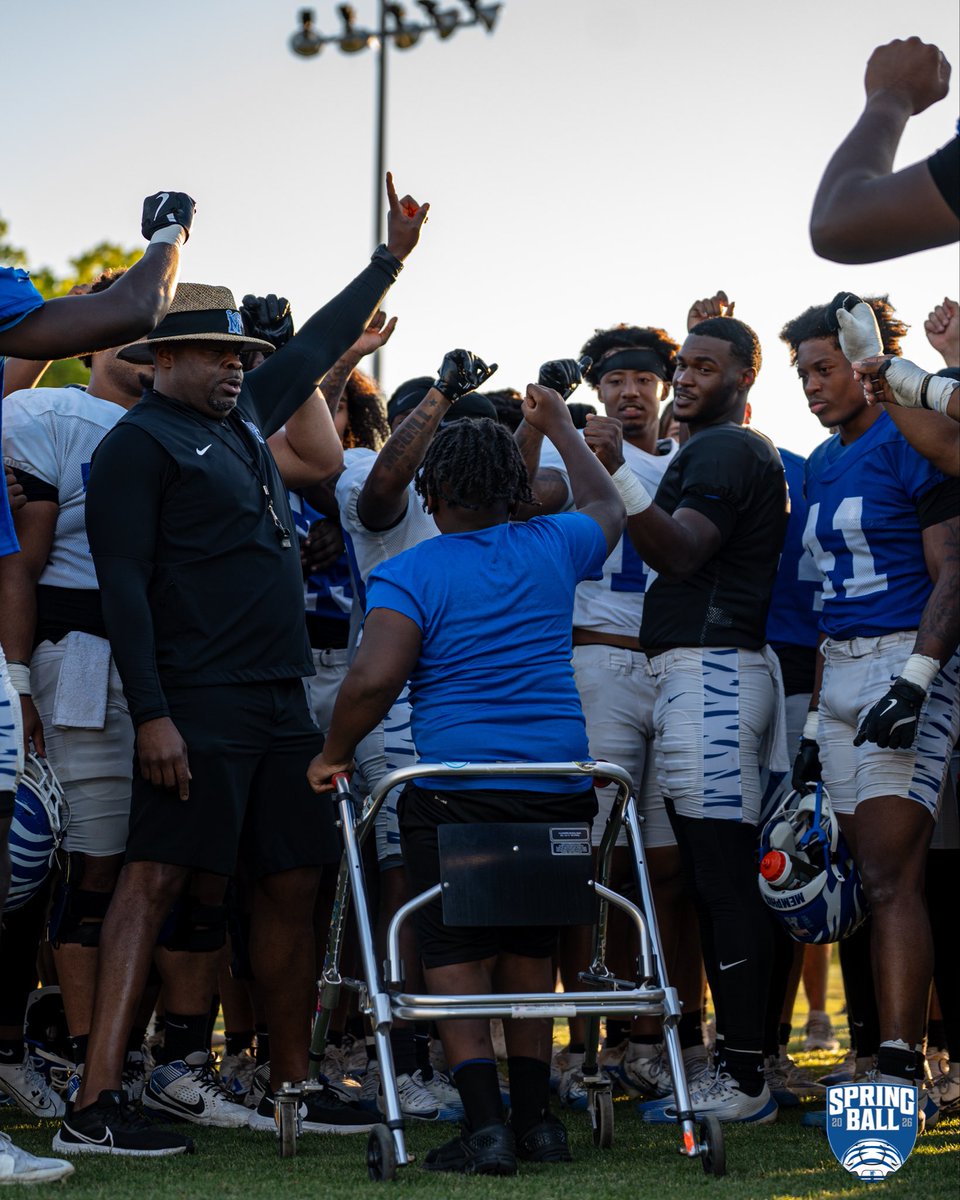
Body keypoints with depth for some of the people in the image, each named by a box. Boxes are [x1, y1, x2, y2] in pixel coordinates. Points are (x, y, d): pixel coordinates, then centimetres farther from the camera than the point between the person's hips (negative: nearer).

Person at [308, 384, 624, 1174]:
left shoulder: (409, 575, -4)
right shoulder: (553, 548, 10)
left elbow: (374, 678, -17)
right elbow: (608, 506, 33)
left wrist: (335, 754, -1)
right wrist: (561, 430, 46)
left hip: (455, 792, -4)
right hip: (558, 789, 5)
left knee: (456, 959, 0)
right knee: (530, 953, 16)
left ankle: (485, 1125, -13)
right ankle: (534, 1117, 19)